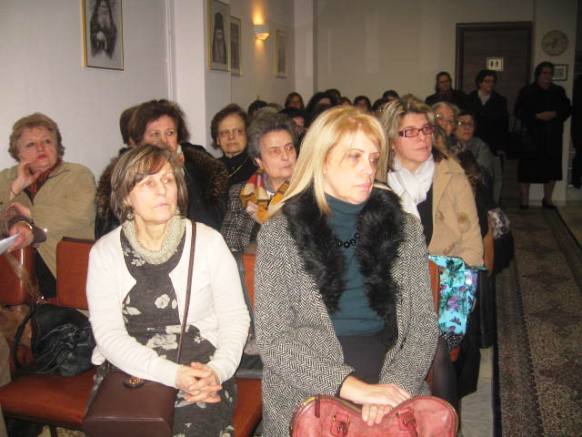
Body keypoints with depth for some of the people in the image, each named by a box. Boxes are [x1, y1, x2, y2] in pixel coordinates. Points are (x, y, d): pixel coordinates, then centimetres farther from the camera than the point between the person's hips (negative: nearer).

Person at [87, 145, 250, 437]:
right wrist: (173, 375, -20)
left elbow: (235, 318, 1)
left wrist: (218, 370, -18)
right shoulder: (104, 252, 1)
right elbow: (109, 334, -7)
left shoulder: (208, 241, 0)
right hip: (128, 371, 1)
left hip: (202, 373, 0)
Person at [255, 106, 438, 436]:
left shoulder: (405, 227, 7)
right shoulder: (280, 234, -1)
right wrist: (350, 386, -17)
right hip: (308, 393, -2)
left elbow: (423, 324, 5)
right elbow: (273, 339, -7)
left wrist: (394, 383, -12)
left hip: (394, 387, 3)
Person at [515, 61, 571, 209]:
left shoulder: (559, 91, 12)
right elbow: (519, 111, -7)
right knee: (527, 169, -5)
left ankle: (547, 199, 21)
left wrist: (554, 114, -10)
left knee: (552, 169, 7)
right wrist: (537, 116, -17)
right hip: (531, 136, -4)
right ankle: (524, 201, 3)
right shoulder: (526, 91, 1)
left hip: (553, 137, 4)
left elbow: (567, 109, 9)